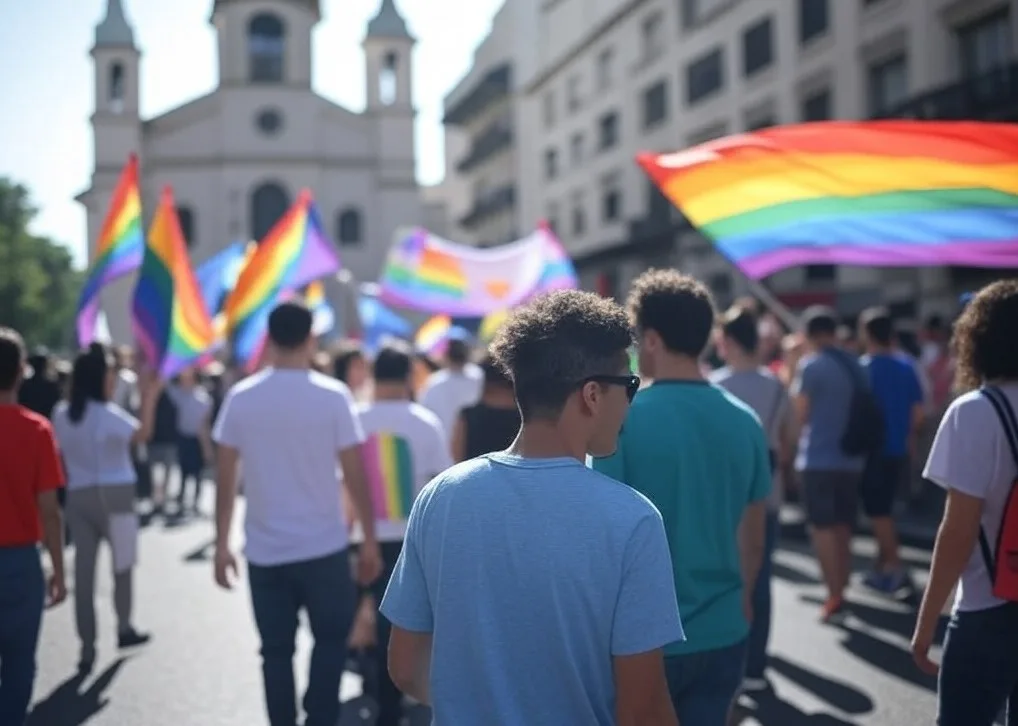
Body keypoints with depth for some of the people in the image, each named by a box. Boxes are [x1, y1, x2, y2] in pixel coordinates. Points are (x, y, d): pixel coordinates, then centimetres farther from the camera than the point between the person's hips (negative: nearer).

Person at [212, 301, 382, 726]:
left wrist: (221, 544, 7)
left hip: (264, 550, 2)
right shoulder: (333, 396, -9)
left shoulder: (240, 398, -3)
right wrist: (370, 539, 0)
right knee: (330, 640, 16)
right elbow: (355, 475, -9)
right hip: (324, 547, -2)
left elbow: (225, 477, -2)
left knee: (276, 650, 12)